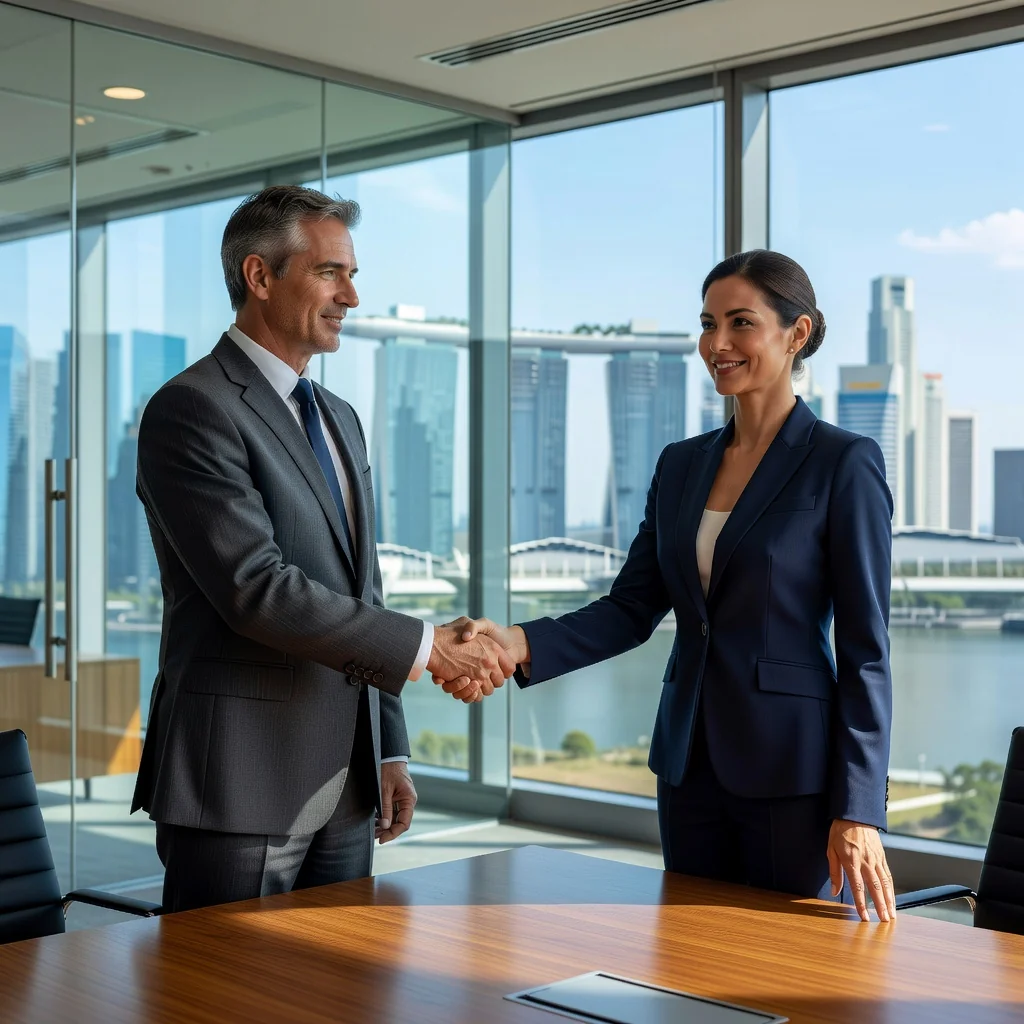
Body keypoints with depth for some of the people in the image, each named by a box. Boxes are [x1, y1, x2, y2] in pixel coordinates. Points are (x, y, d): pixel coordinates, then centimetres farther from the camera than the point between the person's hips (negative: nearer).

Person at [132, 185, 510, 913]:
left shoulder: (340, 419, 16)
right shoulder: (193, 409, -11)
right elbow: (257, 588, -21)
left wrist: (390, 749, 14)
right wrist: (428, 647, -18)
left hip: (346, 791, 8)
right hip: (241, 786, -8)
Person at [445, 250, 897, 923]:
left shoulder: (844, 463, -8)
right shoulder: (682, 464, 10)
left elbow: (865, 647, -10)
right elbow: (632, 609, 6)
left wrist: (858, 812, -15)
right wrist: (523, 644, -12)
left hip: (791, 769, -6)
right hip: (691, 763, 6)